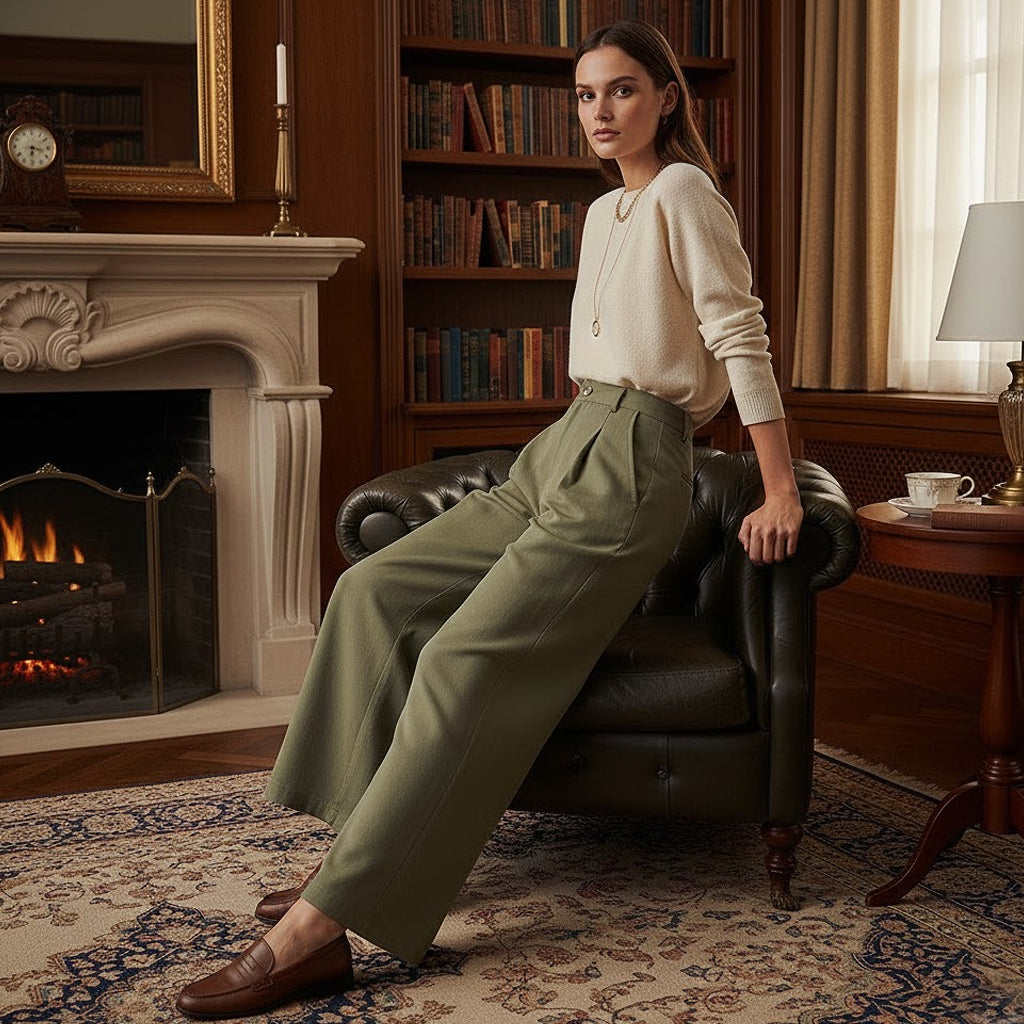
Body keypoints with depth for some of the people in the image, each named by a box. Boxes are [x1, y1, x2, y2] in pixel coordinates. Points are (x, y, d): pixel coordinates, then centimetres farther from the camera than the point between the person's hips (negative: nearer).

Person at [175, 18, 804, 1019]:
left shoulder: (683, 193, -5)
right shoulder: (603, 213, 21)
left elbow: (741, 337, -11)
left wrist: (781, 494, -15)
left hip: (627, 470, -9)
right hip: (559, 454, 9)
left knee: (463, 662, -21)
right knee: (374, 589, -2)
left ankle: (314, 933, -24)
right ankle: (362, 847, -3)